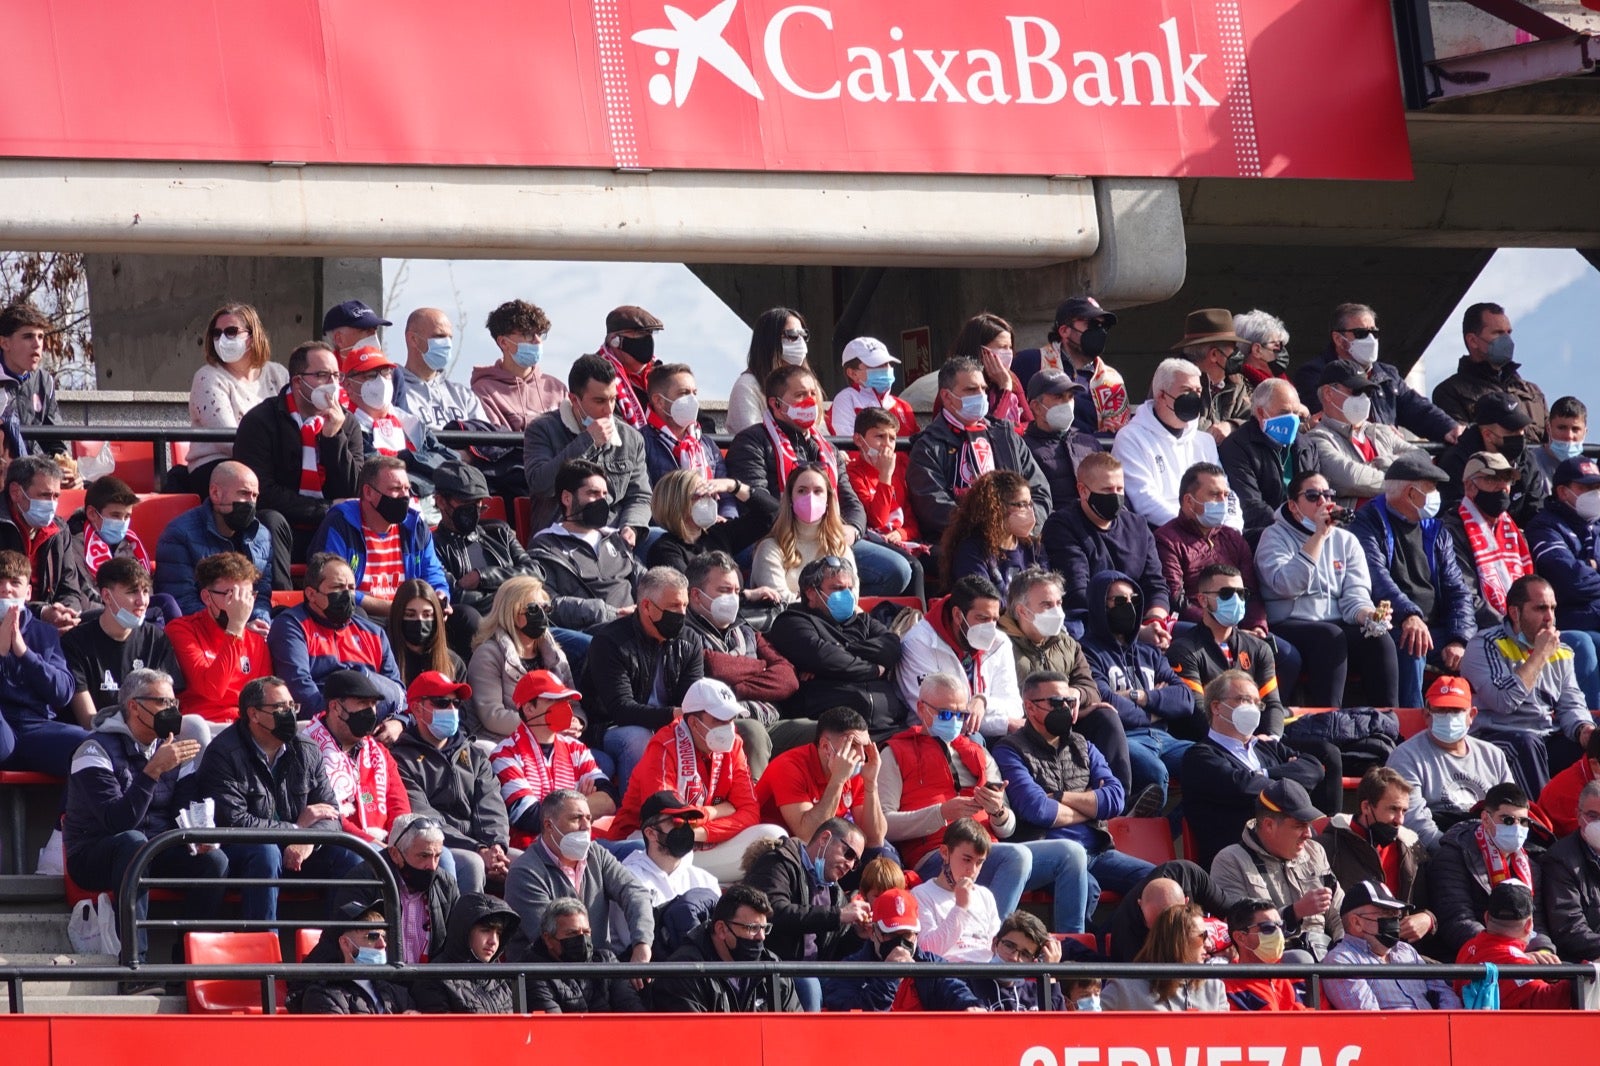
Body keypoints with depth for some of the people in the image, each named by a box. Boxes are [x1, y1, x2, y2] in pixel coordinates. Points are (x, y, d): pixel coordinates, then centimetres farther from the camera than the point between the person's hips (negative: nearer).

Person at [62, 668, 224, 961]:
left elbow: (187, 810, 4)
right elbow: (118, 821, -25)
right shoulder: (98, 750, -14)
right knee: (133, 841, -38)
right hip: (93, 857, -6)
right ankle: (134, 959, -42)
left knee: (213, 860, -20)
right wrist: (154, 770, -32)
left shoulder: (173, 747, 7)